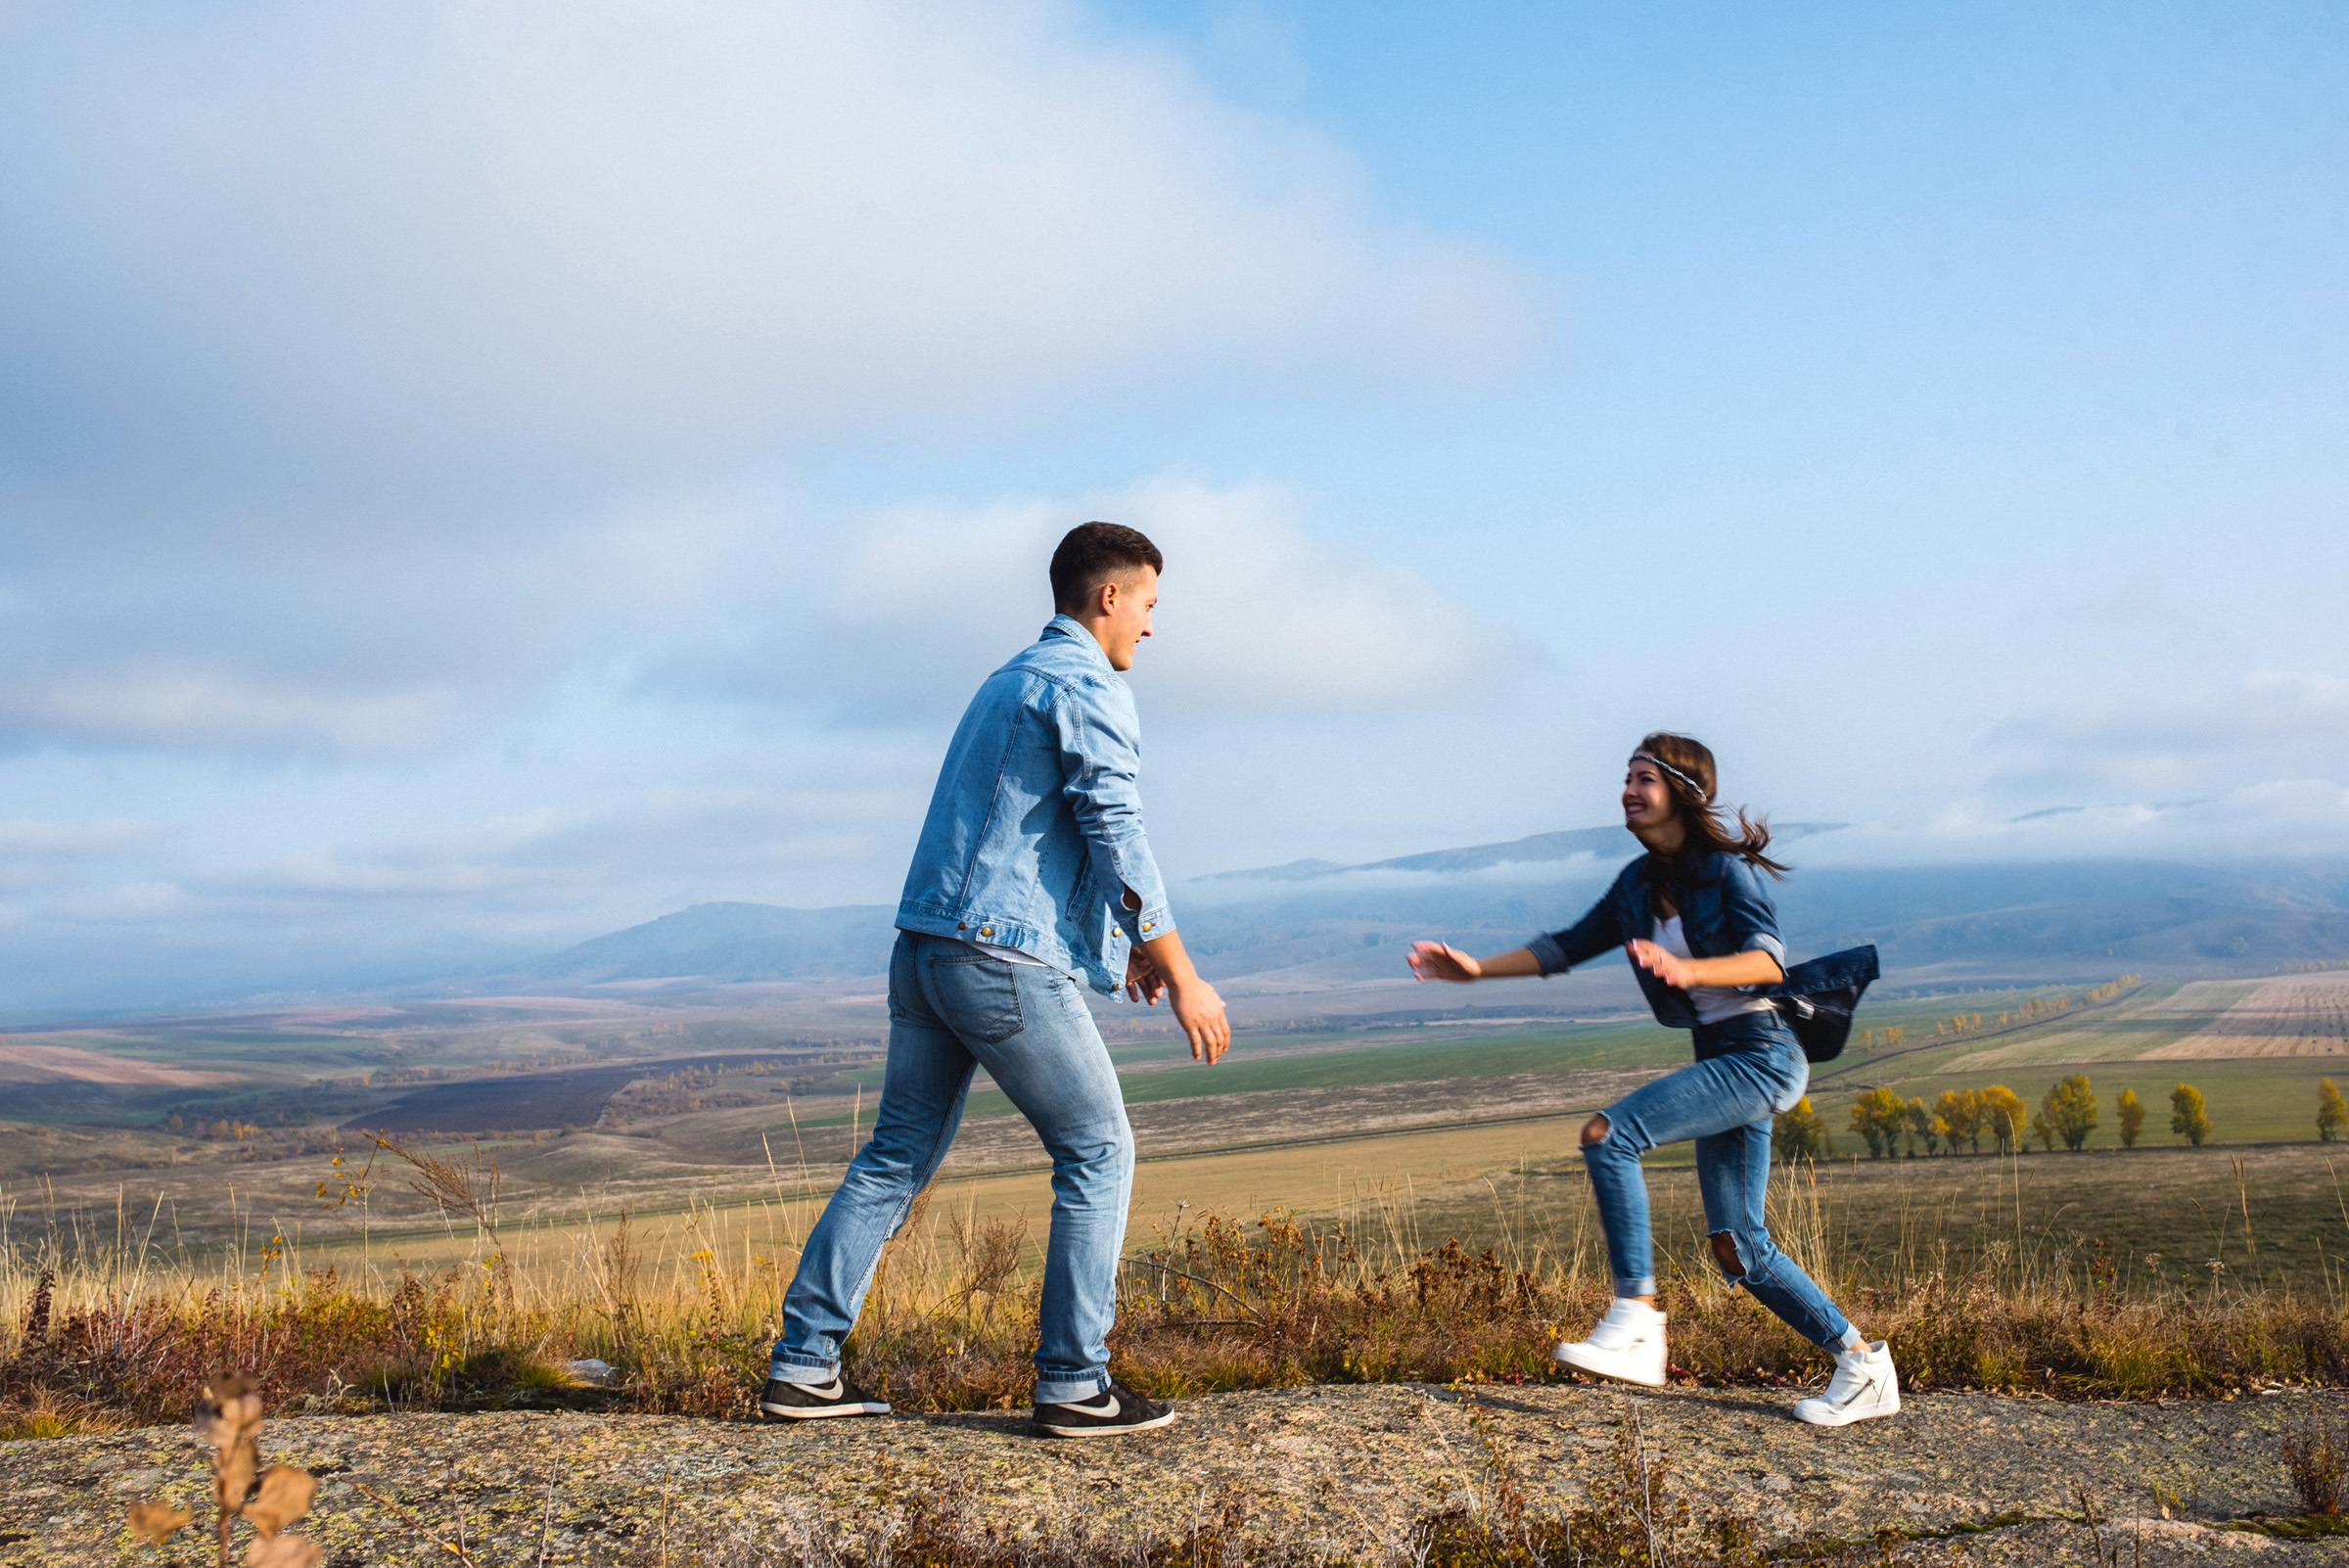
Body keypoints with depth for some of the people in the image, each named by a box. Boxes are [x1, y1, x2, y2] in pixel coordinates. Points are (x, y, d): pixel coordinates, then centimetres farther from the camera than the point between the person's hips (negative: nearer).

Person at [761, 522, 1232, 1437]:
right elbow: (1117, 840, -14)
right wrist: (1182, 978, -12)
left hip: (925, 949, 9)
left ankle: (803, 1368, 14)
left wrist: (1122, 940, 29)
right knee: (1097, 1152, 2)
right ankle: (1074, 1385, 4)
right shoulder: (1088, 688, -7)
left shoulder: (1011, 681, 23)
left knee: (897, 1158, 13)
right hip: (1006, 960, -9)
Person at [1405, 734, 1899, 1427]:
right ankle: (1862, 1364, 19)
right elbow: (1567, 946, 17)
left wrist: (1686, 970, -44)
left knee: (1608, 1134, -22)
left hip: (1761, 1056, -9)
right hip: (1718, 1059, 9)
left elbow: (1768, 959, -27)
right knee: (1735, 1245, 7)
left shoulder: (1726, 870, -12)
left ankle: (1636, 1322, -19)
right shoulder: (1639, 886, 10)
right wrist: (1476, 968, 9)